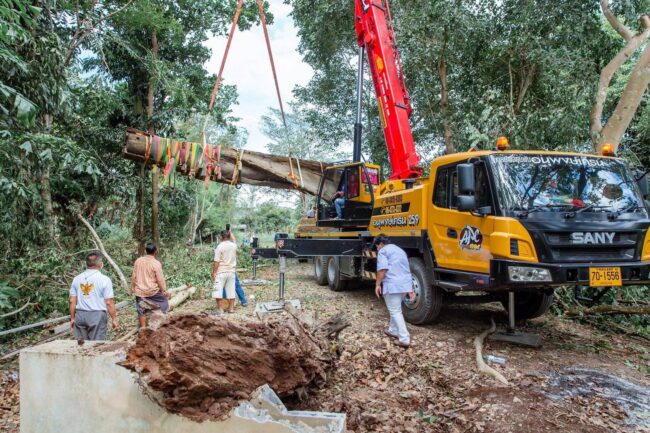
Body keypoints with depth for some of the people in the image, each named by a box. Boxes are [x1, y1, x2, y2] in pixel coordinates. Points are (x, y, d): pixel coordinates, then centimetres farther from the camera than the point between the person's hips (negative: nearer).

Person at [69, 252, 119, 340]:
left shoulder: (77, 279, 4)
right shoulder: (104, 279, -9)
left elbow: (72, 301, 7)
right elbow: (109, 302, -11)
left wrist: (72, 318, 17)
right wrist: (114, 319, -2)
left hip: (80, 315, 4)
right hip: (97, 316, -4)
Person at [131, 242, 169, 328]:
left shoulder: (138, 261, 0)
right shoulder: (156, 263, -16)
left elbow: (134, 276, 6)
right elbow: (160, 279, -14)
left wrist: (133, 288, 18)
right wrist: (164, 290, -3)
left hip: (139, 291, 5)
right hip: (152, 291, -4)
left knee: (141, 311, 13)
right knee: (164, 301, 19)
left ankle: (143, 328, 18)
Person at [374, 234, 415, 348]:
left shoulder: (383, 251, 0)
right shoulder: (400, 250, 26)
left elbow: (382, 269, -14)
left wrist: (378, 284, -8)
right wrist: (410, 289, 30)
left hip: (392, 285, -8)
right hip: (405, 284, 8)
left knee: (395, 311, -4)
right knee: (395, 309, 24)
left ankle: (404, 339, -8)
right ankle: (393, 330, 34)